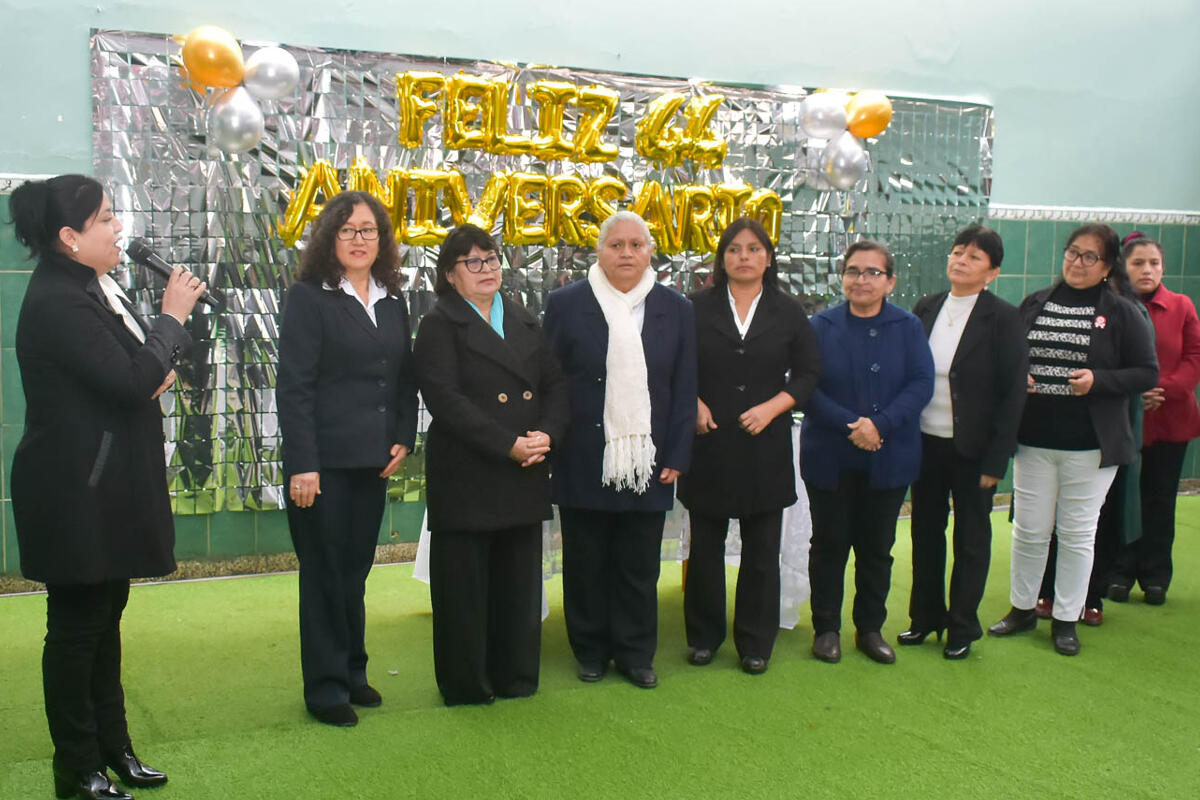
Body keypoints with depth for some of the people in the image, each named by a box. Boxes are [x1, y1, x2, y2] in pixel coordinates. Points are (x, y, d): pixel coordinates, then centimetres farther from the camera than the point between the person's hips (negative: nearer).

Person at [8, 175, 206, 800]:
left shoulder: (91, 290, 12)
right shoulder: (57, 302, -20)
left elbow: (130, 377, 22)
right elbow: (132, 380, -24)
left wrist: (155, 375, -1)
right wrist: (173, 317, -12)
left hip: (107, 487, 10)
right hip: (76, 493, -10)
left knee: (105, 616, 18)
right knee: (77, 624, 3)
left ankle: (111, 744, 32)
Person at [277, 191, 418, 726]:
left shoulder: (392, 302, 11)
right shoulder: (308, 298, -6)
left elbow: (406, 377, 15)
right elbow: (294, 386, -12)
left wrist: (403, 438, 2)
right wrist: (301, 464, -17)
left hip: (373, 461, 5)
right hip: (324, 461, -5)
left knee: (356, 569, 14)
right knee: (324, 572, 4)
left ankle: (352, 672, 28)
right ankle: (325, 686, 16)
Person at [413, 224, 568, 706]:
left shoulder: (525, 323, 17)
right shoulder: (439, 326, -1)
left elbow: (556, 384, 11)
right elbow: (446, 399, -13)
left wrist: (547, 434, -8)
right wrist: (508, 444, -18)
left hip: (525, 475, 5)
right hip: (466, 475, -5)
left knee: (519, 580, 11)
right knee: (465, 583, 3)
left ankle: (515, 676, 25)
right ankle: (465, 684, 17)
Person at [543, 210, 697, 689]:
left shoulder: (676, 310, 7)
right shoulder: (566, 304, 1)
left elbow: (685, 391, 6)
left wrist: (676, 457, 1)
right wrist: (550, 446, -4)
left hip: (647, 463, 1)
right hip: (584, 463, -1)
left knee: (639, 567, 9)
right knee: (586, 564, 9)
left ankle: (636, 654, 23)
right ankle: (591, 651, 25)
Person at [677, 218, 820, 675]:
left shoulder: (788, 314, 6)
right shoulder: (697, 309, 3)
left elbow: (808, 374, 5)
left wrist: (771, 408, -8)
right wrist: (693, 404, -11)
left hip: (765, 447, 1)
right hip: (709, 444, 0)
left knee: (761, 550, 6)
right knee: (705, 545, 8)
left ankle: (755, 643, 19)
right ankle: (704, 636, 22)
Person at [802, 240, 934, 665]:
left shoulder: (908, 327, 1)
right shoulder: (822, 326, -1)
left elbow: (921, 384, -7)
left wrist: (880, 424, -20)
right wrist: (850, 425, -20)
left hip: (889, 458, 1)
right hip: (830, 458, -1)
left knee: (877, 546, 11)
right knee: (829, 543, 8)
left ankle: (870, 629, 26)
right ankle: (826, 629, 21)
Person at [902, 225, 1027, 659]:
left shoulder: (1003, 318, -9)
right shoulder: (926, 308, 3)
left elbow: (1012, 392, -10)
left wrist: (996, 459, -13)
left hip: (972, 448, -4)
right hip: (926, 441, 4)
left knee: (971, 538, 9)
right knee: (926, 532, 14)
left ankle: (962, 627, 23)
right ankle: (926, 616, 30)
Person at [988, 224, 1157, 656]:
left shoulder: (1121, 313, -3)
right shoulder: (1035, 304, 6)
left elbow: (1148, 373, -3)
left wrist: (1098, 380, -18)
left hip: (1090, 445, -2)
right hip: (1034, 439, 3)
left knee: (1078, 533, 7)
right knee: (1029, 529, 9)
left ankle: (1066, 619, 21)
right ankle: (1022, 608, 26)